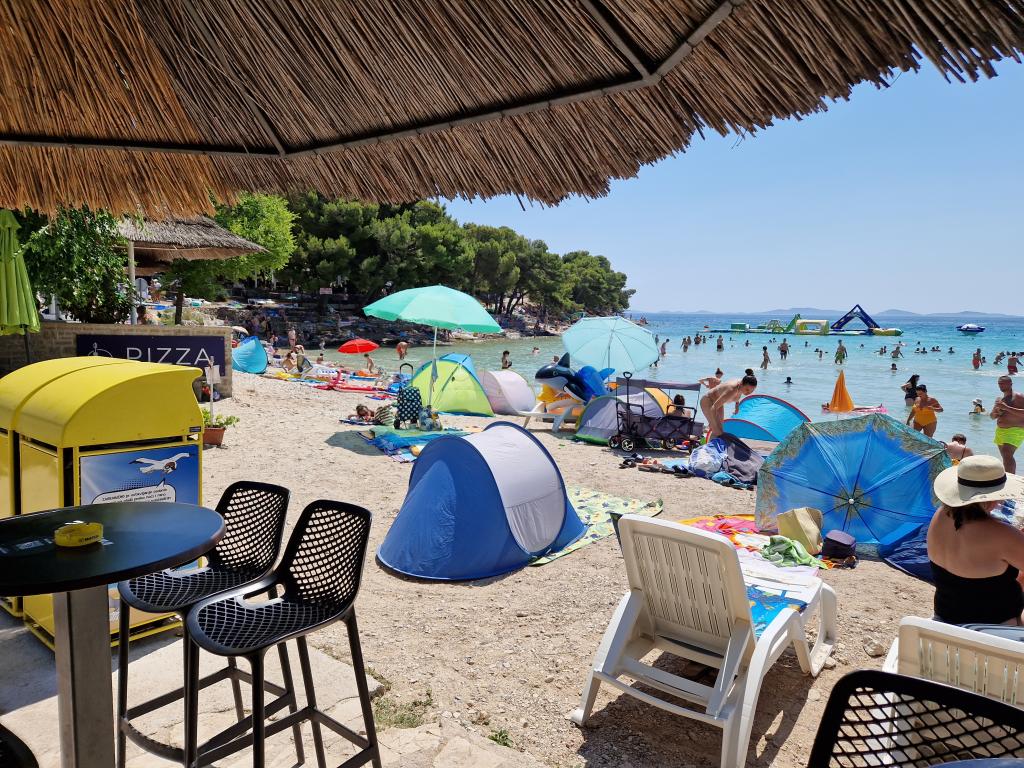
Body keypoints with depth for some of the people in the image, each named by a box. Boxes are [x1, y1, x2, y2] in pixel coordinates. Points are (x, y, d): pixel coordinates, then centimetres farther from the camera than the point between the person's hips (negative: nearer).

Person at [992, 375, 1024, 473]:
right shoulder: (999, 399, 16)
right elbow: (991, 416, 21)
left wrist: (1006, 408, -25)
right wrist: (995, 413, -2)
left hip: (1015, 431, -8)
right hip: (1000, 431, 8)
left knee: (1007, 455, -21)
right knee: (1007, 457, 13)